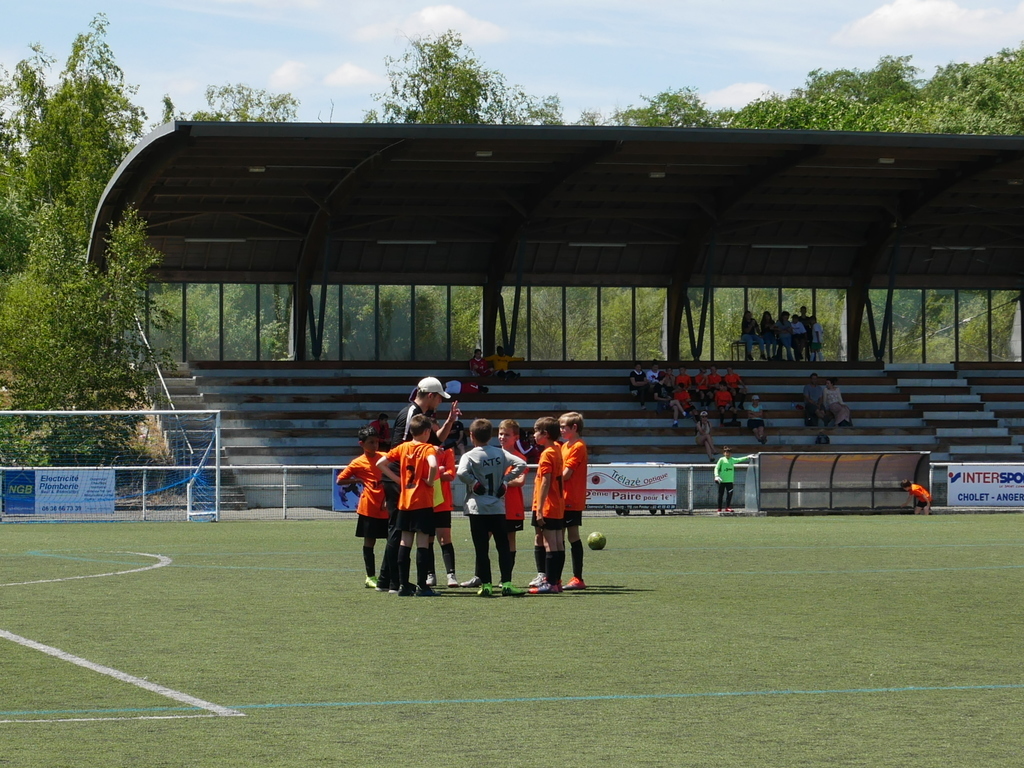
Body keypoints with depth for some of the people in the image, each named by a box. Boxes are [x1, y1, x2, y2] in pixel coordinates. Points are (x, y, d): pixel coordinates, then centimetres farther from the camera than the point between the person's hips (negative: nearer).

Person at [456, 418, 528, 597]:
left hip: (477, 509, -3)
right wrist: (505, 480, 3)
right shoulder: (500, 453, 4)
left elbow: (461, 473, -26)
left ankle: (486, 585, 0)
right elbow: (521, 464, -2)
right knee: (503, 546, 5)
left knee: (482, 548, 1)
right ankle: (506, 584, -2)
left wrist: (474, 483, -9)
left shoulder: (469, 456, -8)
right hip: (498, 507, 3)